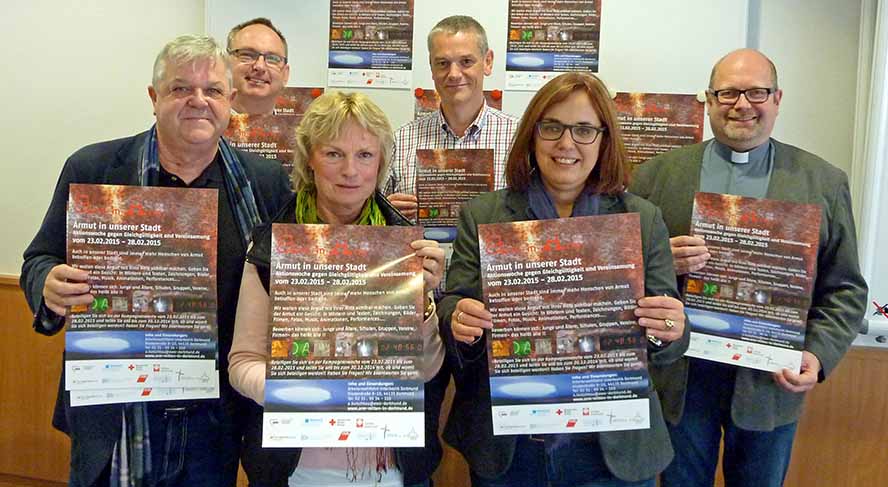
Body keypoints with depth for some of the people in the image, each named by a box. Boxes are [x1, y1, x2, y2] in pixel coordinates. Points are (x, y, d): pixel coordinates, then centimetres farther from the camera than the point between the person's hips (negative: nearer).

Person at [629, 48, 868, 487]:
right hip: (680, 377, 0)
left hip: (771, 380, 1)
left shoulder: (824, 183, 1)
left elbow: (845, 289, 3)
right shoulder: (656, 175, 0)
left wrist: (819, 355, -12)